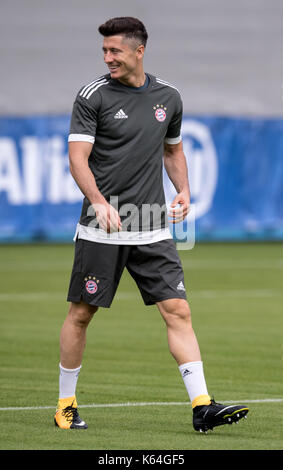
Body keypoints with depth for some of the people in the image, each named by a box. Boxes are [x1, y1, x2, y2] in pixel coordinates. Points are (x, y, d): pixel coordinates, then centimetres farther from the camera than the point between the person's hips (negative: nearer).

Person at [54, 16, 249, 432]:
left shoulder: (168, 97, 9)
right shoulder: (93, 96, -5)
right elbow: (78, 158, -12)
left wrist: (184, 191, 7)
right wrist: (100, 203, -28)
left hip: (152, 229, 3)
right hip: (102, 227, -3)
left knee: (178, 311, -6)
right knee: (81, 313, 3)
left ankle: (202, 406, -8)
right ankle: (66, 405, 18)